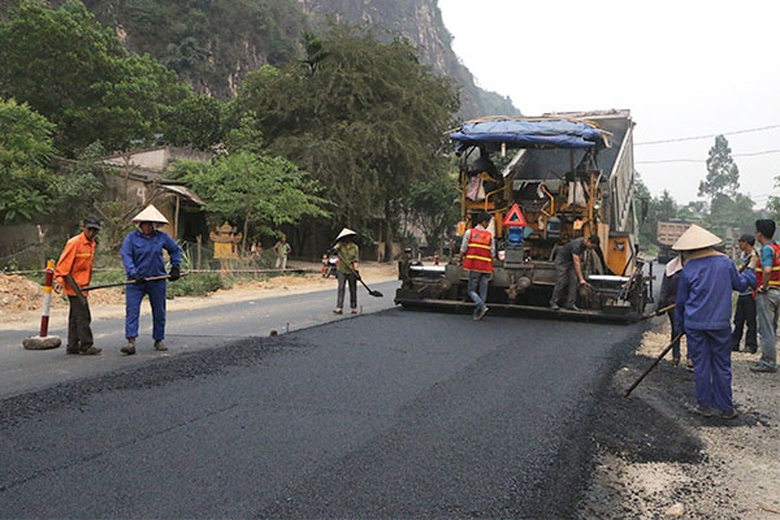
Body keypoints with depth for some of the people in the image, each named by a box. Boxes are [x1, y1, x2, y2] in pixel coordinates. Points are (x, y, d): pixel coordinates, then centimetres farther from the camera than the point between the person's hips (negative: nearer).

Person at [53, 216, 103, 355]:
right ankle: (86, 346, -3)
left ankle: (73, 346, 18)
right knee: (83, 317, -8)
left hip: (81, 287, 9)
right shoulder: (74, 242, -12)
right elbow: (64, 262, -17)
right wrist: (59, 279, -25)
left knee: (75, 317, 12)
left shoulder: (90, 244, 15)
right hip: (74, 286, -9)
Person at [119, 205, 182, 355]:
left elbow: (176, 250, 18)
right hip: (136, 281, -2)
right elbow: (126, 256, -10)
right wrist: (134, 273, -22)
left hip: (157, 280, 2)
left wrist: (175, 267, 11)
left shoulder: (162, 237, 4)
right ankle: (131, 343, -12)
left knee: (159, 312, 10)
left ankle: (159, 340, 26)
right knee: (131, 310, -10)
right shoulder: (132, 237, -4)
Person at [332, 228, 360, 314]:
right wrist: (334, 250, -47)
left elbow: (356, 260, -1)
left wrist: (356, 270, -11)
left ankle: (353, 308, 17)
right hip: (341, 270, -1)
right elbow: (336, 248, -23)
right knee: (341, 288, -11)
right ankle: (339, 308, -14)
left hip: (351, 271, 1)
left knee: (353, 289, 6)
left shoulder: (355, 247, 3)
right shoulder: (340, 245, 0)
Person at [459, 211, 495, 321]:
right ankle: (477, 314, 7)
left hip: (474, 266, -1)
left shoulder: (469, 232, 1)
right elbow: (492, 253, 5)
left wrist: (461, 260, 15)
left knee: (472, 290, 5)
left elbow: (463, 249, -1)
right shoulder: (490, 235, 5)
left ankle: (482, 306, -17)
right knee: (483, 292, 7)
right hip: (486, 267, 2)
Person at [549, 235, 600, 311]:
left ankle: (570, 304, -3)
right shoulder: (577, 245, -35)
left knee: (574, 281, -4)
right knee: (562, 282, -13)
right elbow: (576, 263, -38)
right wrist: (581, 279, -40)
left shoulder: (585, 243, -9)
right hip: (562, 260, -8)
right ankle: (553, 302, -2)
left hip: (571, 260, 8)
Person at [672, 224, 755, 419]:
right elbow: (740, 285, 13)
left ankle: (705, 405, 15)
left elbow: (681, 301, 3)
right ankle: (726, 408, 16)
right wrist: (750, 274, 35)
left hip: (695, 324, -1)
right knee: (722, 366, 10)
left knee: (700, 366, 8)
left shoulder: (688, 269, -5)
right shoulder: (725, 262, -2)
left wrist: (679, 326, 14)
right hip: (720, 324, 1)